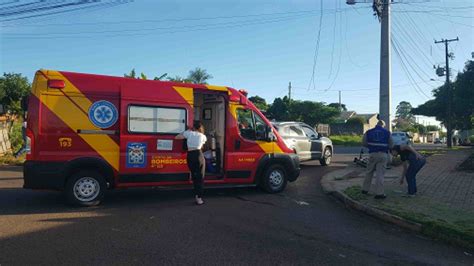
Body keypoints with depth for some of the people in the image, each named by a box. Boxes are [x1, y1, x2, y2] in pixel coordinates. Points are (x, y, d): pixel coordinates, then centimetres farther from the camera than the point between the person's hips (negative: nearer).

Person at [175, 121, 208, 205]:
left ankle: (197, 194, 24)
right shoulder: (203, 136, 7)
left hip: (190, 156, 1)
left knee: (194, 176, 17)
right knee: (200, 177, 3)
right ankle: (199, 197, -5)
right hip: (198, 155, -1)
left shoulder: (189, 133, 4)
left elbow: (177, 137, 9)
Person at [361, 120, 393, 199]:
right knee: (380, 174, -1)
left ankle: (365, 189, 23)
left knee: (369, 172, 15)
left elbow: (364, 143, 5)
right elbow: (391, 145, 3)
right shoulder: (387, 132, 1)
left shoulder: (368, 132, 3)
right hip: (383, 155, -1)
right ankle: (379, 193, -1)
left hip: (372, 154, 2)